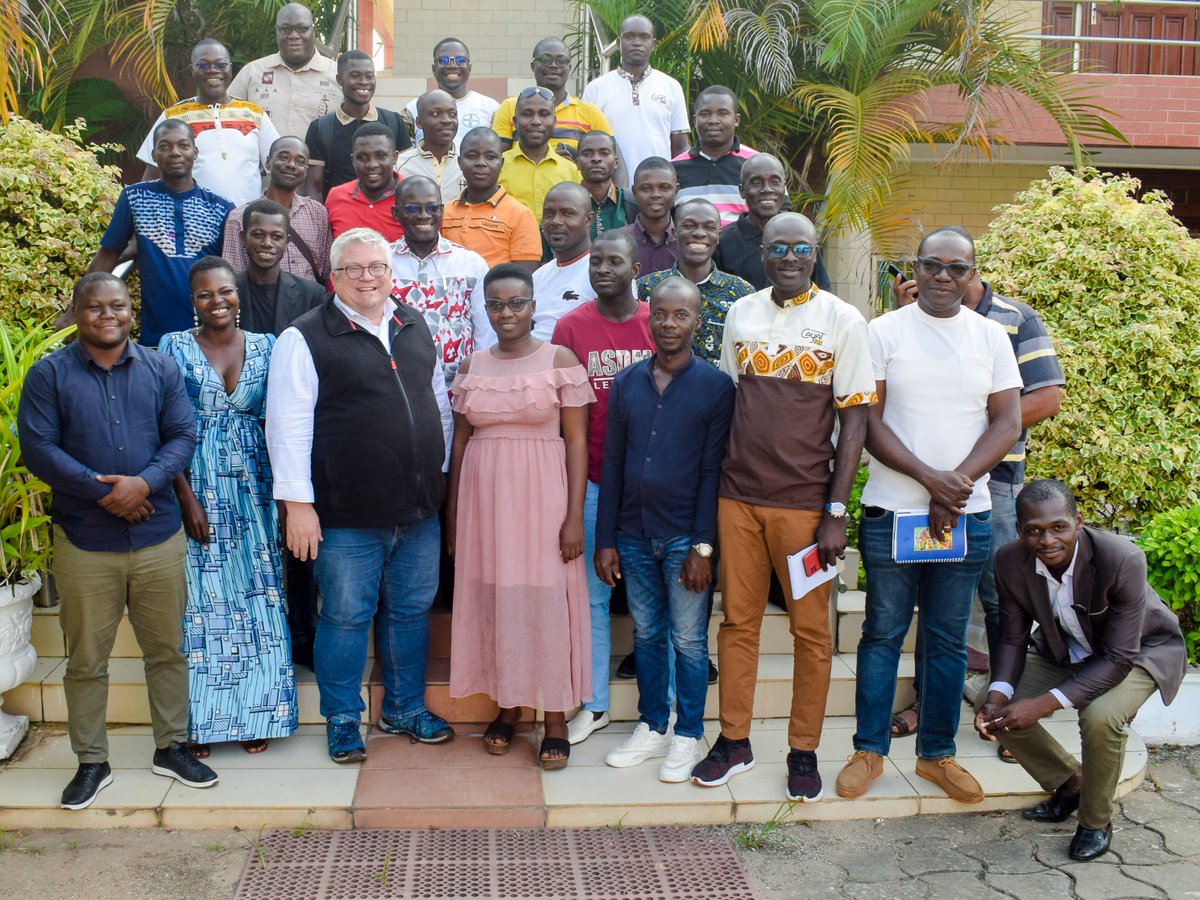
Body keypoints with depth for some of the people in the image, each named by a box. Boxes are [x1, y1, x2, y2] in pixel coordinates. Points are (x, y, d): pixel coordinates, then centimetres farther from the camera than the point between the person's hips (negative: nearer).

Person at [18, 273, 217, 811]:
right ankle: (91, 763, 23)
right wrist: (101, 492, -15)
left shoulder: (160, 370, 6)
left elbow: (183, 436, 1)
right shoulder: (49, 374, 0)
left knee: (168, 650, 11)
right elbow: (37, 448, -7)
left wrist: (144, 483, -16)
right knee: (86, 660, 8)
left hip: (158, 538, 2)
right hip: (83, 543, -1)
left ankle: (171, 748, 27)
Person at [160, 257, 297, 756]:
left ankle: (256, 713, 17)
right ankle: (200, 720, 14)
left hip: (253, 488, 2)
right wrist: (188, 498, -12)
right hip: (197, 488, -2)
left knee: (256, 594, 5)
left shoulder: (265, 346, 6)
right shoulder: (174, 347, -1)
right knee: (202, 597, 3)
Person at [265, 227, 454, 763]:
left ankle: (405, 709, 32)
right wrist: (297, 503, -14)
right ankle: (342, 722, 23)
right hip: (347, 517, -5)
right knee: (346, 617, 6)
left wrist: (439, 474, 16)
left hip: (419, 509, 5)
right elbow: (288, 424, -10)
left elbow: (439, 402, 19)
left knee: (411, 611, 15)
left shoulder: (414, 328, 11)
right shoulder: (306, 338, -6)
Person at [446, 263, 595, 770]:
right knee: (491, 598, 7)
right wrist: (453, 514, 9)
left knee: (547, 601, 0)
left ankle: (556, 719, 12)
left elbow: (577, 440, -4)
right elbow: (460, 440, 12)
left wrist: (575, 515, -10)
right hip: (484, 494, 4)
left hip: (541, 494, -3)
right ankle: (508, 706, 23)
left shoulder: (560, 360, -2)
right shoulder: (472, 366, 9)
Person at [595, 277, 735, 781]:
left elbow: (712, 471, -7)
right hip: (634, 535, 4)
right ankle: (652, 727, 28)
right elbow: (611, 466, 7)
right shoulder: (626, 384, 5)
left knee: (688, 640, 6)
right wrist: (606, 540, 3)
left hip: (685, 537, -4)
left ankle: (688, 736, 20)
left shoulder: (715, 387, -5)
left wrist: (703, 547, -11)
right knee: (646, 635, 14)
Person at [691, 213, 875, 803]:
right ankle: (734, 740, 23)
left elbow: (854, 421, -5)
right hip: (738, 496, 3)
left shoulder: (842, 321, -4)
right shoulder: (740, 314, 7)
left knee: (810, 629, 6)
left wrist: (836, 513, -10)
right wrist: (712, 488, 8)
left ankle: (804, 751, 20)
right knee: (737, 620, 9)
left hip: (804, 501, -3)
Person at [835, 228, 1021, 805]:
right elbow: (867, 423, -6)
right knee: (883, 633, 6)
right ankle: (869, 751, 19)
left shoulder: (991, 337, 7)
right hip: (890, 513, -2)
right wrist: (932, 479, -15)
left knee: (948, 640, 10)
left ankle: (937, 754, 24)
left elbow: (1007, 422, 3)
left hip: (966, 516, 2)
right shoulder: (883, 333, -1)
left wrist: (956, 484, -12)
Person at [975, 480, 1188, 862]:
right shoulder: (1011, 561, -21)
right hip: (1062, 651, 5)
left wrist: (1044, 704, -39)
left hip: (1140, 650, -5)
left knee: (1100, 717, -33)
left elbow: (1118, 659, -32)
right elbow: (1013, 638, -9)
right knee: (1003, 711, -12)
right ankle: (1070, 783, 16)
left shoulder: (1123, 560, -35)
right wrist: (998, 695, -29)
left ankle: (1096, 822, -4)